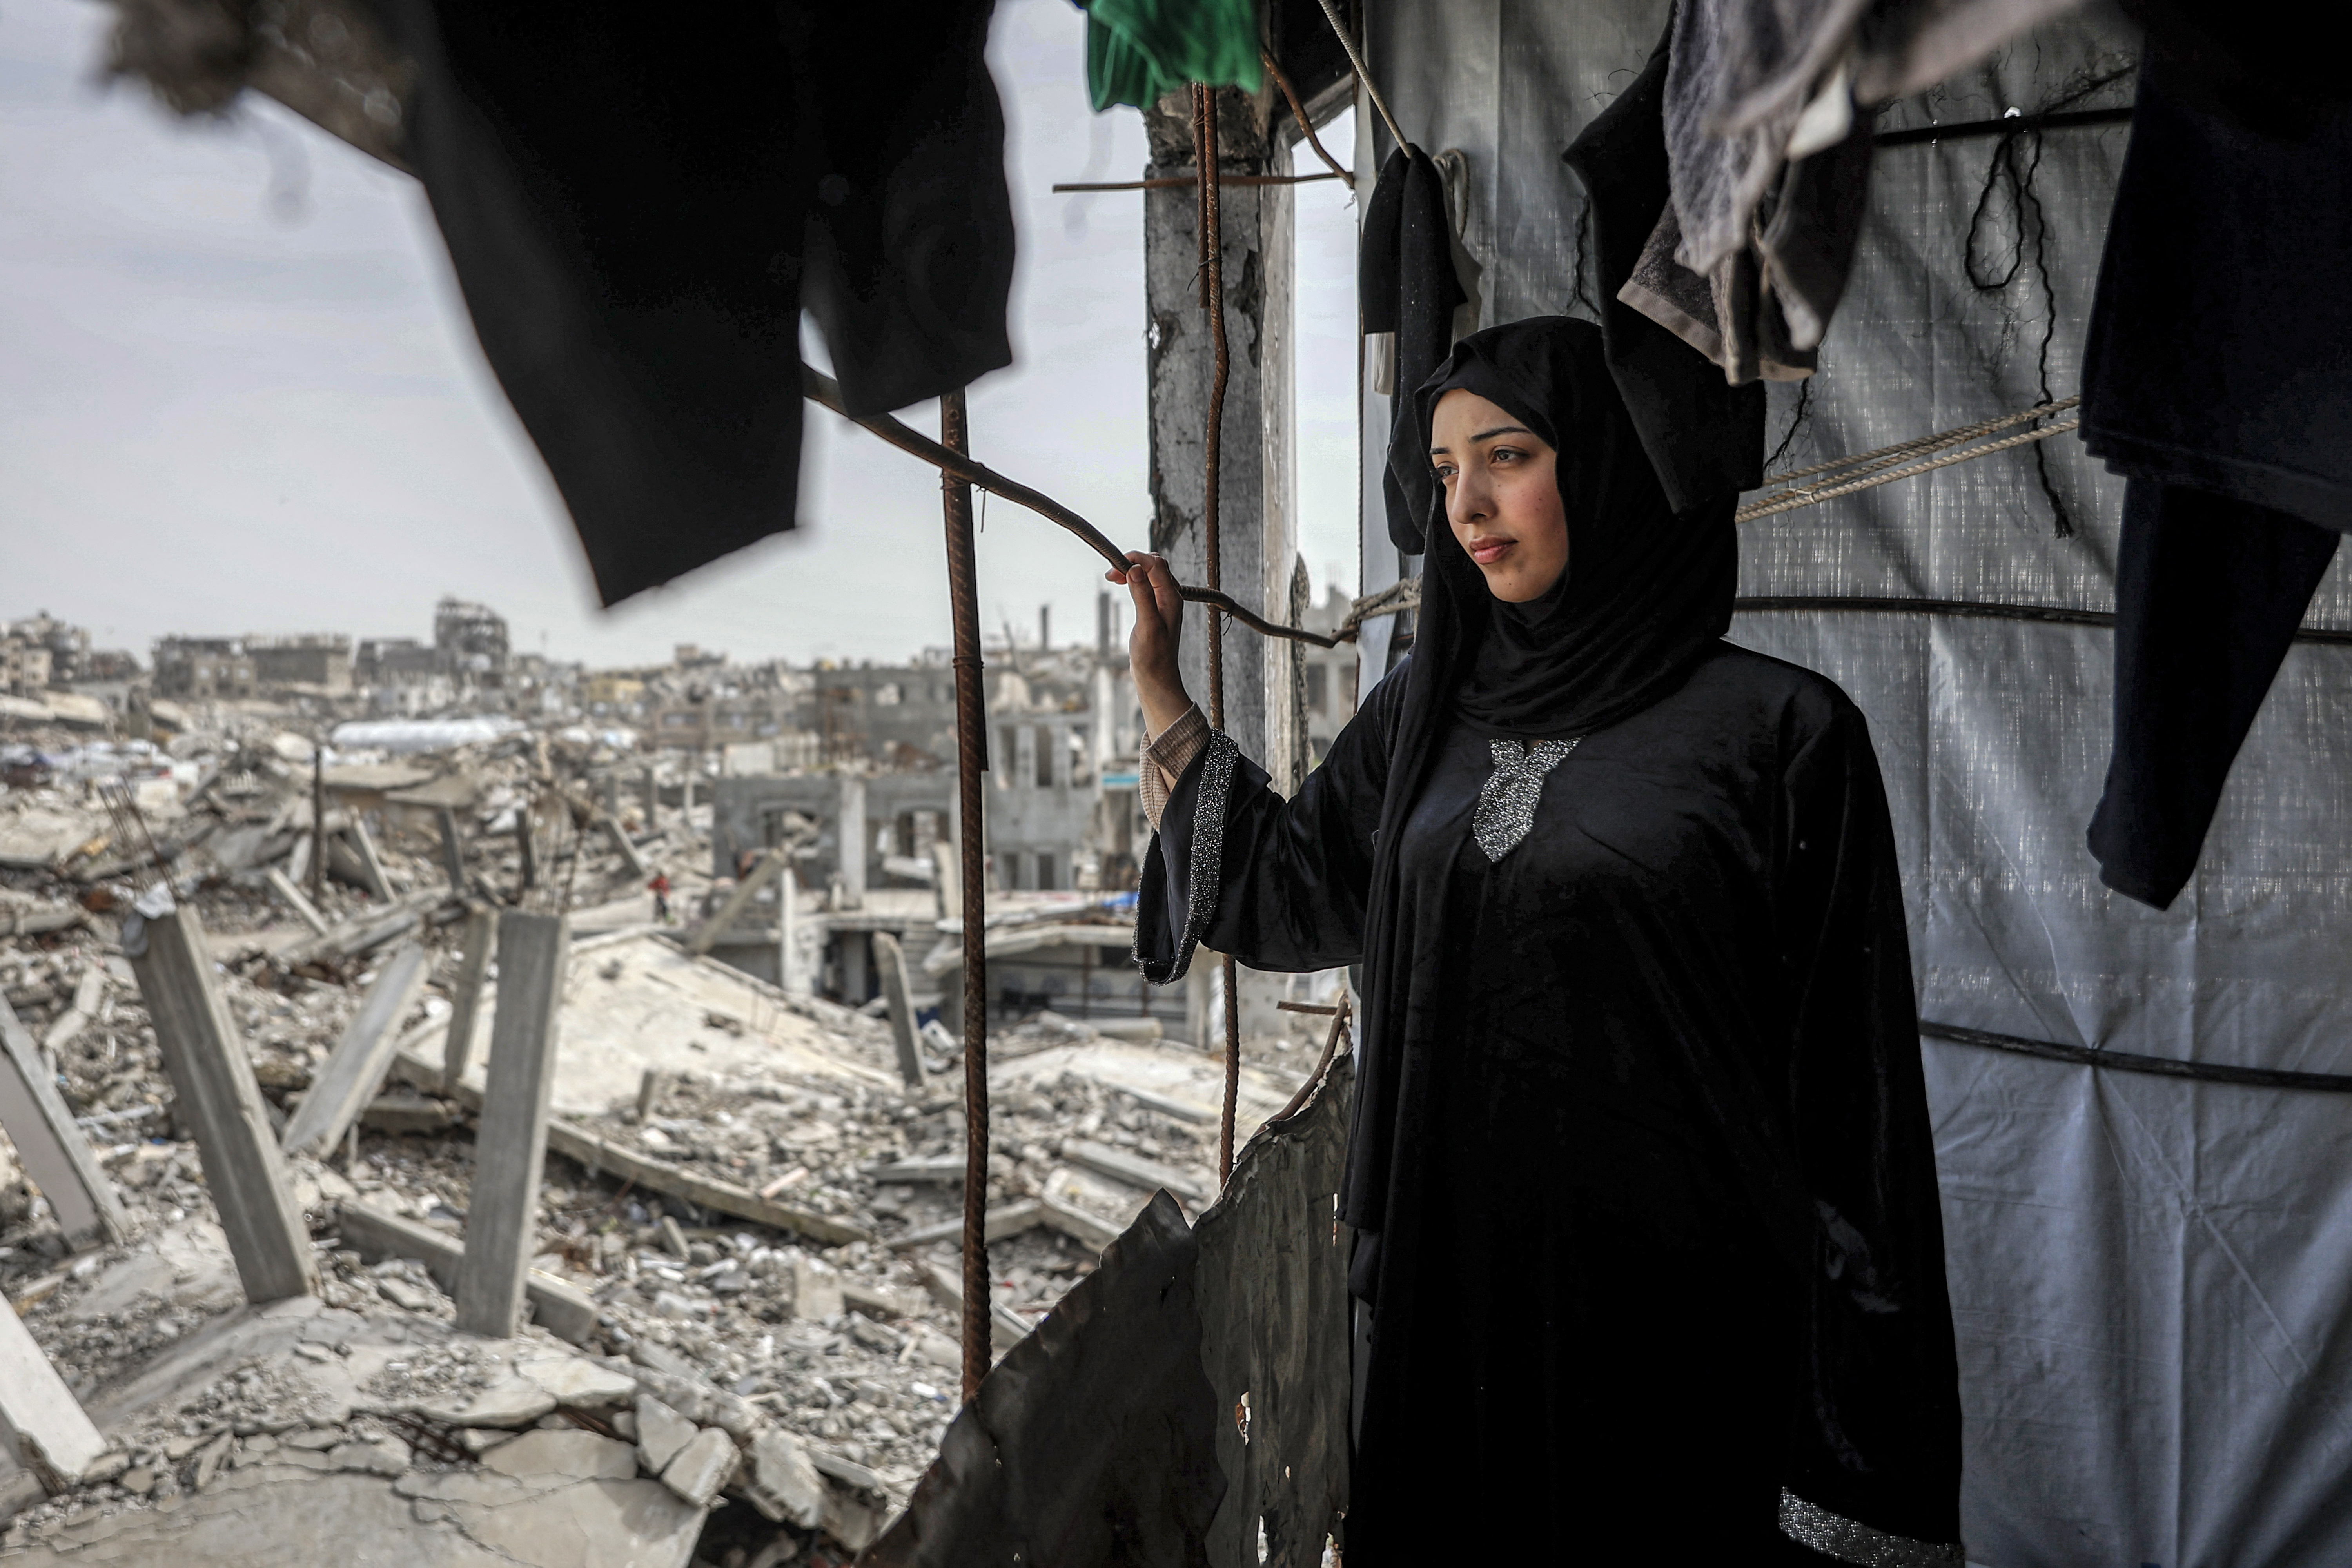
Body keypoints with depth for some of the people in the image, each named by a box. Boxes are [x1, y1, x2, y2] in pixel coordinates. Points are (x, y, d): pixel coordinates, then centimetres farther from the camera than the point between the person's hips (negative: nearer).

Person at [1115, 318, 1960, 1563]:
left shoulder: (1778, 733, -9)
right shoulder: (1424, 711, 6)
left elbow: (1843, 1077, -10)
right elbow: (1288, 893, 15)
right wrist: (1158, 688, 11)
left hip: (1671, 1306, -4)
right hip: (1447, 1274, 5)